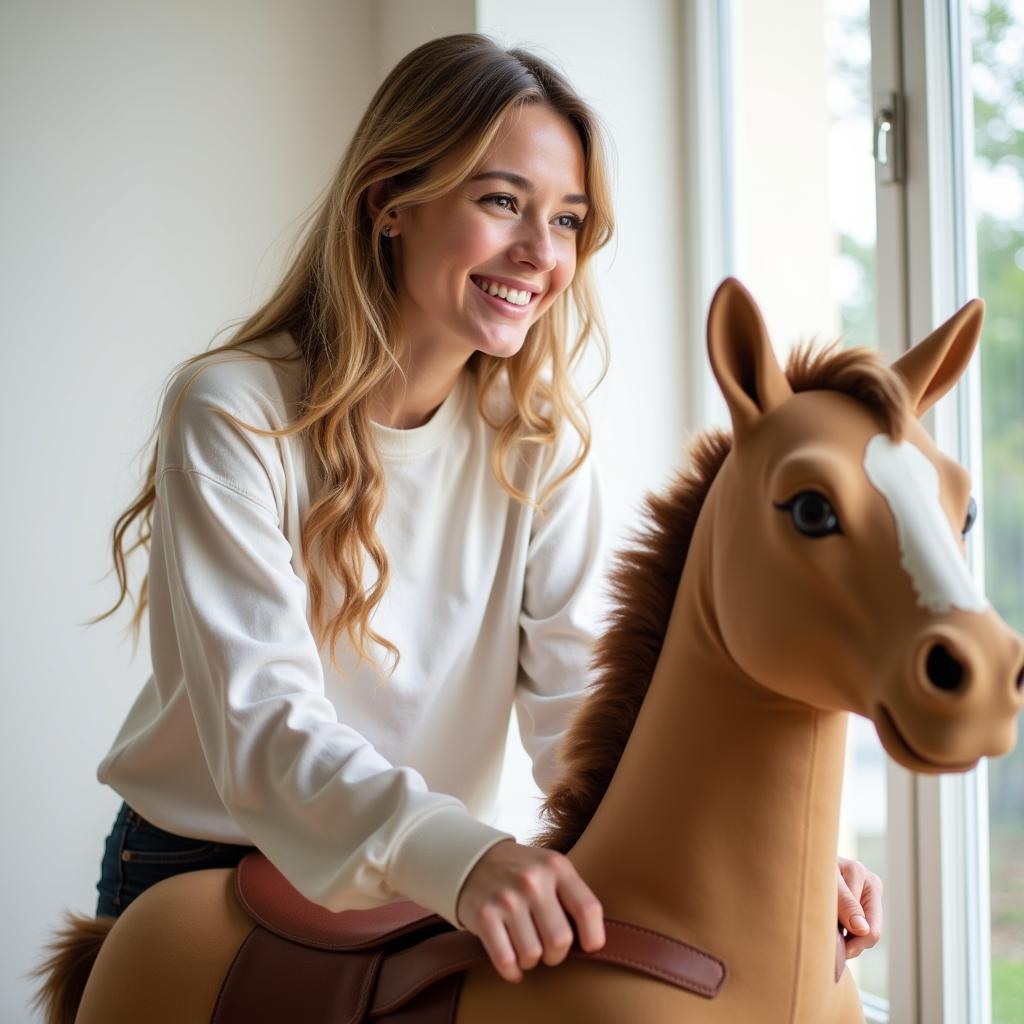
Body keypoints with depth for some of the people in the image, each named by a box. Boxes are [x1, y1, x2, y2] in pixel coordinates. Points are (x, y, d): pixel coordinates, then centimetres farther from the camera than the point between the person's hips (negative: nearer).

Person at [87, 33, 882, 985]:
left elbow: (578, 704, -15)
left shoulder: (539, 443, -6)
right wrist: (458, 852, -48)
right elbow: (261, 719, -30)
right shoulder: (232, 414, -19)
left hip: (426, 896, 3)